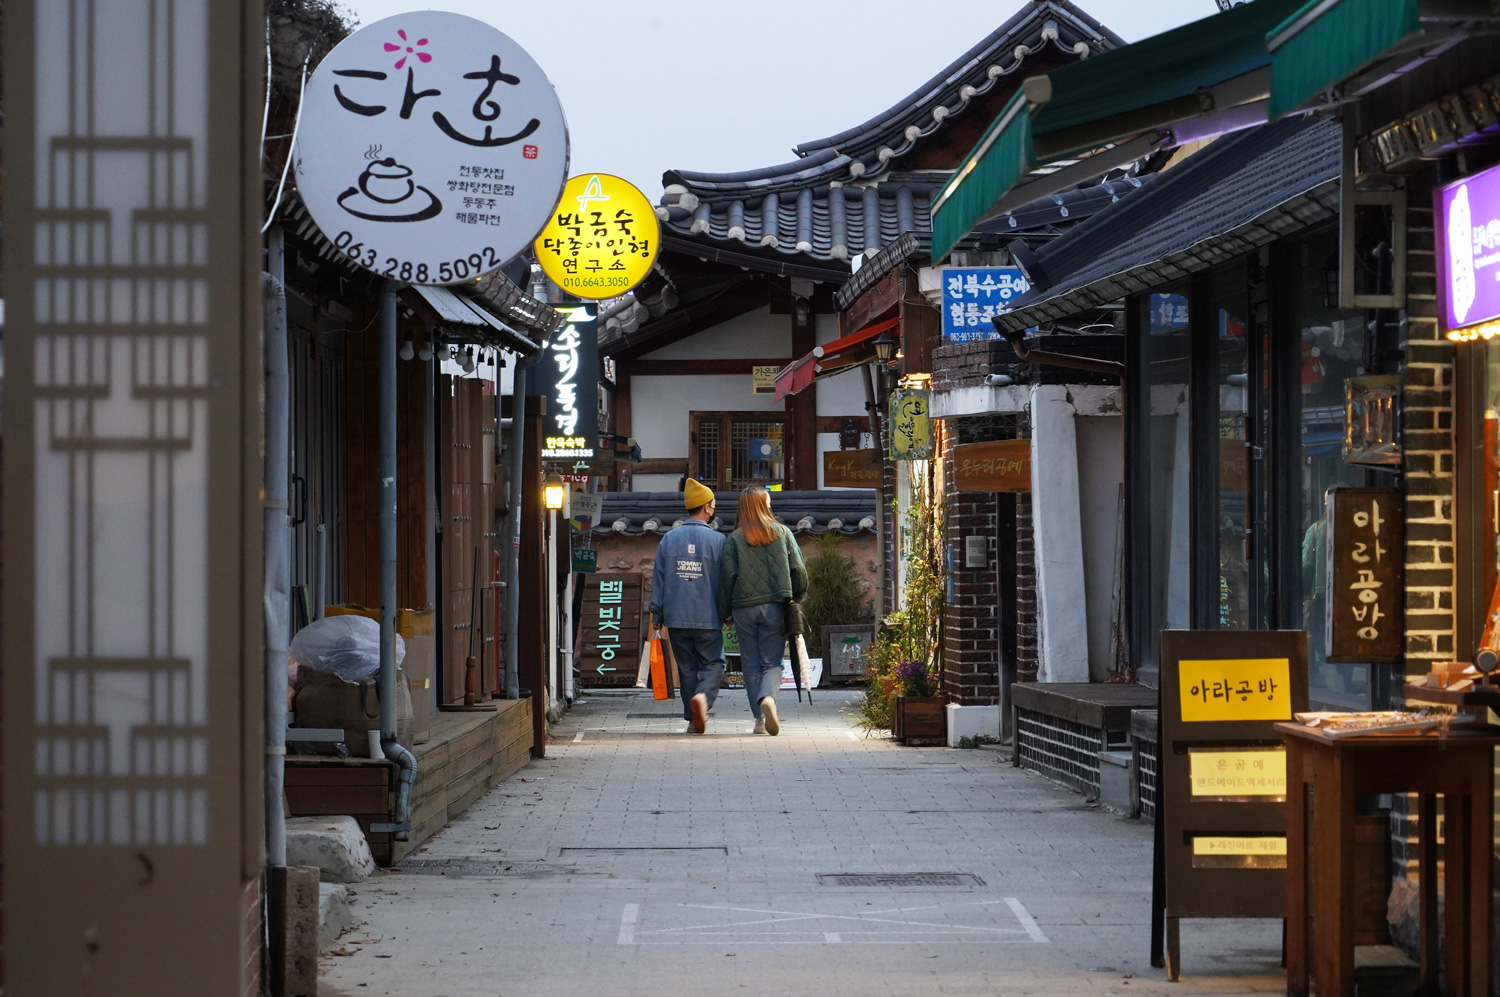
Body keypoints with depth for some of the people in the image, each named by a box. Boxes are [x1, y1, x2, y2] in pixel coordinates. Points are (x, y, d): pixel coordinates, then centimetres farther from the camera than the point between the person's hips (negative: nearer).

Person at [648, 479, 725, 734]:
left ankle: (693, 718, 11)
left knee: (686, 667, 11)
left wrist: (657, 618, 11)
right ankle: (703, 697, -24)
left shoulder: (669, 539, 5)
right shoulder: (717, 540, -4)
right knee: (712, 664, 4)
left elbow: (658, 580, 6)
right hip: (708, 618, -3)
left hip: (676, 618, 3)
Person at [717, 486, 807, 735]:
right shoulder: (782, 533, 3)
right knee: (772, 662, 3)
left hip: (744, 608, 0)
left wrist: (725, 612, 4)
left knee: (751, 664, 8)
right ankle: (768, 698, -26)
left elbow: (727, 576, -4)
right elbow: (798, 569, 2)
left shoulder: (734, 539, 0)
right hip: (774, 605, 0)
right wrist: (798, 596, 19)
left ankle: (759, 719, 5)